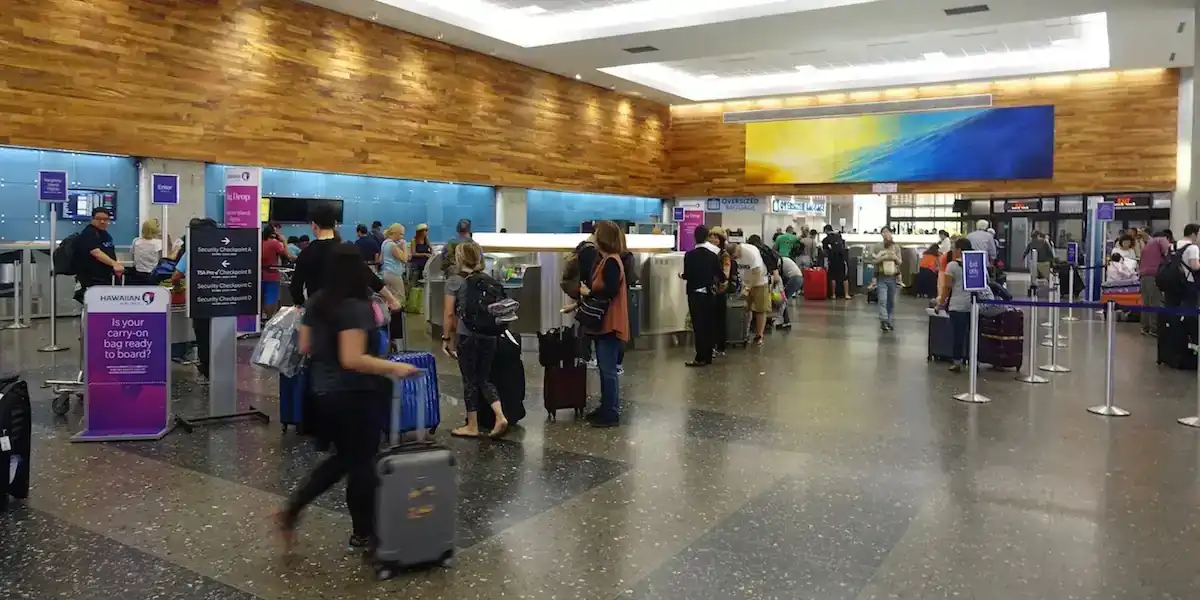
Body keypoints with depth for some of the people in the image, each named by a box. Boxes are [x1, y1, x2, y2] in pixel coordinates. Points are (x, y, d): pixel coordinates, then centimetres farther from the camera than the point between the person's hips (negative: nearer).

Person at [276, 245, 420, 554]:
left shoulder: (315, 302, 4)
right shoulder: (356, 307, -21)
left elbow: (305, 347, 12)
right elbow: (353, 360, -27)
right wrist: (394, 367, -22)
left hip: (323, 391, 8)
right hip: (354, 395, -8)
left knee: (342, 457, 22)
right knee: (362, 462, 7)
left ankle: (291, 510, 16)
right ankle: (362, 534, 20)